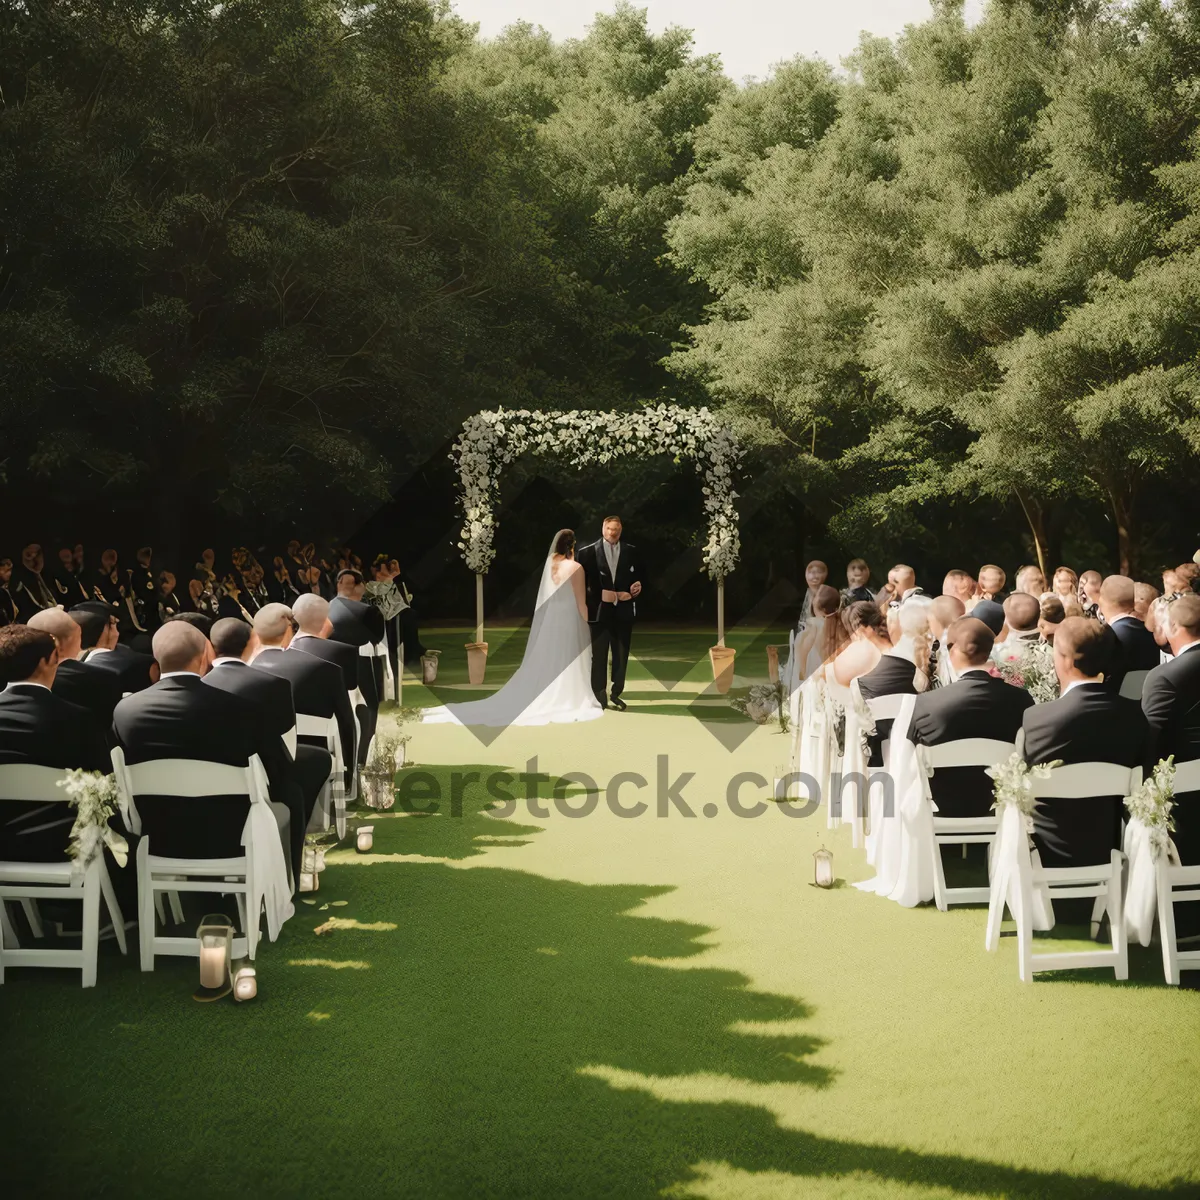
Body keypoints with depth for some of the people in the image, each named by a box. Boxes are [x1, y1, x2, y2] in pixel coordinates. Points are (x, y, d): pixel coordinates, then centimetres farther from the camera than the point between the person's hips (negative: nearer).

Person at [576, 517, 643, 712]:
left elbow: (638, 577, 9)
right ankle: (599, 695, 7)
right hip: (599, 610, -2)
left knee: (621, 654, 7)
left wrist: (637, 587, -12)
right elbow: (581, 581, -4)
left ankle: (615, 694, 17)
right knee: (598, 654, 1)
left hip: (623, 610, 2)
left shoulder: (631, 552, 6)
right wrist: (599, 595, -14)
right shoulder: (588, 552, -1)